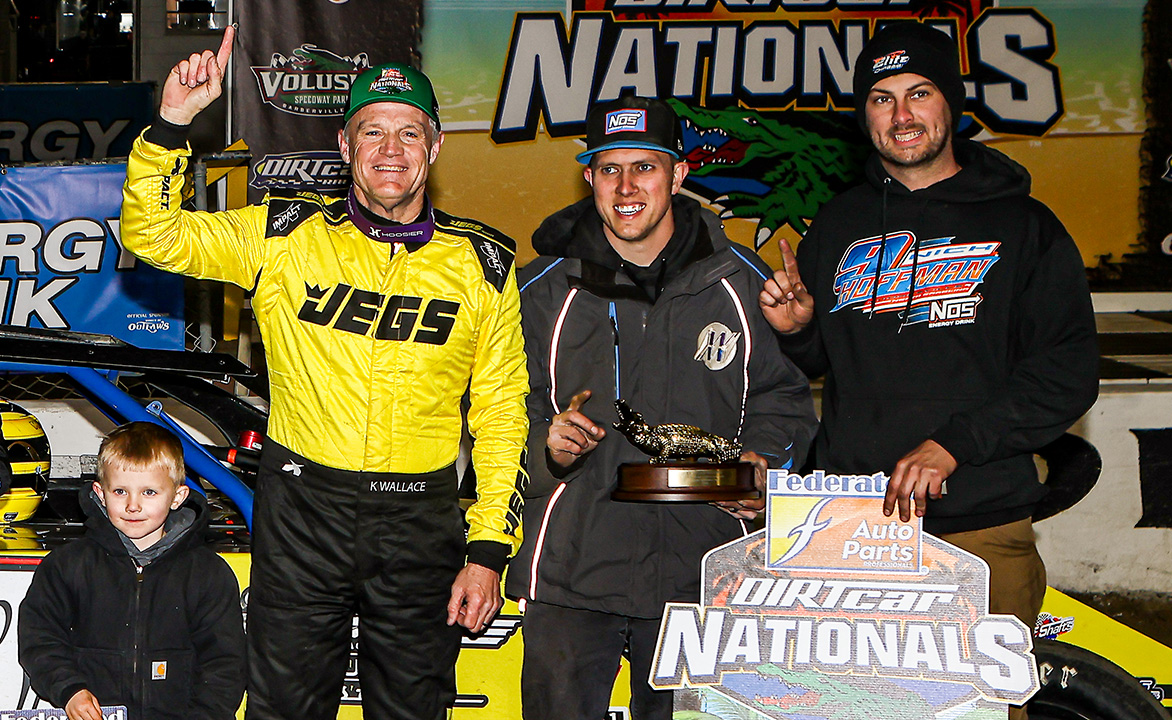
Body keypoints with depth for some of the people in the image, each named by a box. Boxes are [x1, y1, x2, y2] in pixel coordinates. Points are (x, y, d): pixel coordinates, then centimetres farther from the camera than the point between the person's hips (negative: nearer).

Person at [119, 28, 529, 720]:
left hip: (421, 519, 1)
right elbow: (152, 235, -2)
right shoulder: (287, 236, 1)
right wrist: (172, 121, -16)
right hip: (302, 512, -1)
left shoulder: (482, 262, 2)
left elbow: (501, 412, 3)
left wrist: (488, 551, -2)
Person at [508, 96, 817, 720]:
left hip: (701, 566, 1)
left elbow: (782, 399, 11)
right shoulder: (544, 288, 2)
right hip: (571, 568, -1)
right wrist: (548, 447, -14)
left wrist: (764, 463, -7)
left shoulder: (741, 283, 3)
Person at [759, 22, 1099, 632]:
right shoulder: (837, 226, 13)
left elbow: (1068, 372, -6)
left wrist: (951, 445, -17)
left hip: (981, 529, -2)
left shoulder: (1023, 226, 2)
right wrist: (794, 330, 0)